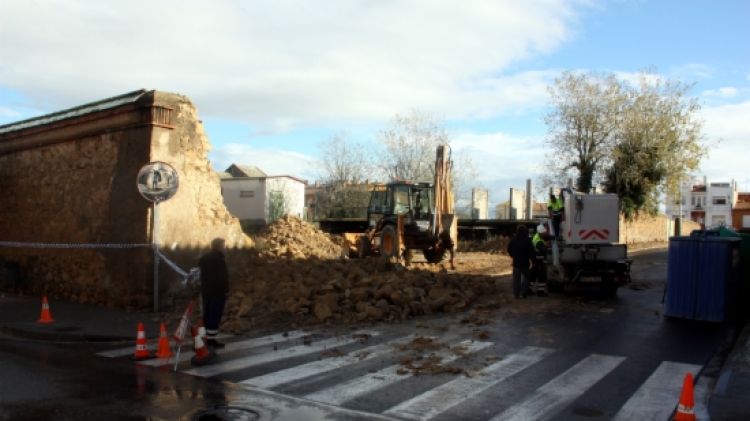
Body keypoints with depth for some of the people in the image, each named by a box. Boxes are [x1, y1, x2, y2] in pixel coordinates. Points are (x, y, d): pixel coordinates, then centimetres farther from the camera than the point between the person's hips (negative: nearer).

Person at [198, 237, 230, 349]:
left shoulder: (204, 258, 12)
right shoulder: (219, 258, -16)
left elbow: (202, 274, 17)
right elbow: (223, 276, -19)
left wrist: (203, 287, 20)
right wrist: (225, 289, -12)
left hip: (206, 290, 9)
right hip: (217, 291, -9)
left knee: (207, 314, 14)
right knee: (215, 315, -6)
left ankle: (207, 338, 19)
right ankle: (211, 339, -6)